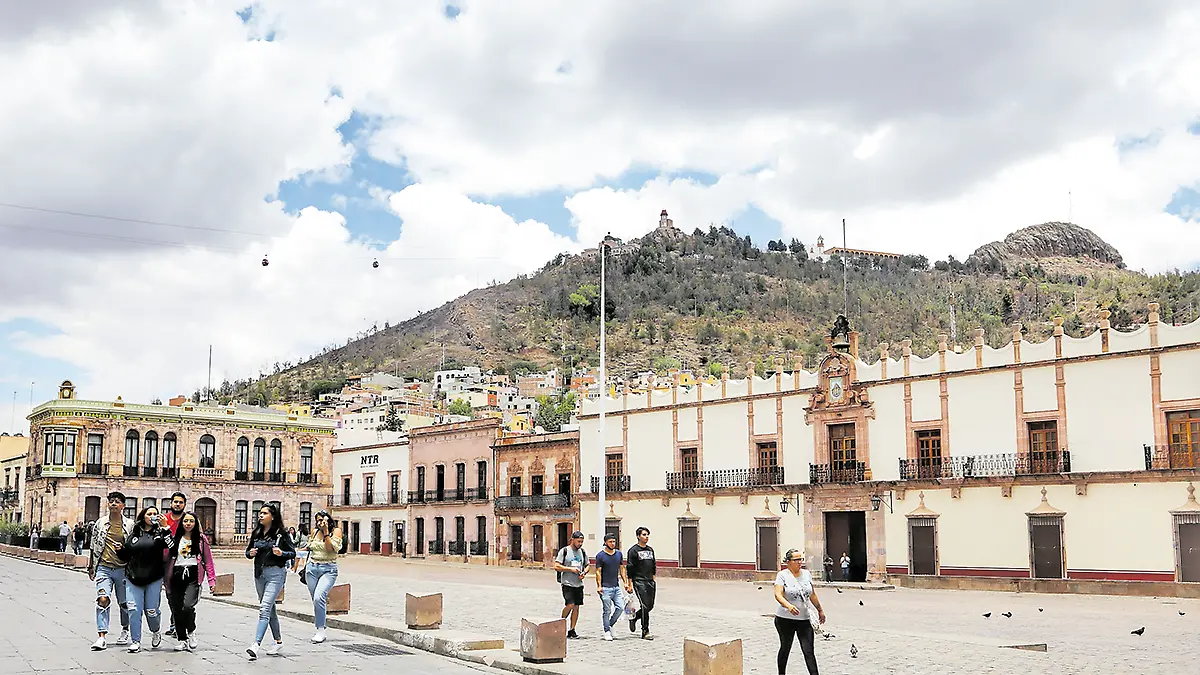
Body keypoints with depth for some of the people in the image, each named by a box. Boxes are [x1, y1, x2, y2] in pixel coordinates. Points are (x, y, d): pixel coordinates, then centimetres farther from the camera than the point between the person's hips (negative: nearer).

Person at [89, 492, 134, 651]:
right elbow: (93, 546, 15)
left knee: (124, 603, 10)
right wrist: (90, 567, 14)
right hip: (104, 567, 0)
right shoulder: (100, 523, 7)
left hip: (123, 568, 0)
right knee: (103, 599, -17)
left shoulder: (130, 524, 3)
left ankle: (125, 631, 34)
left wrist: (124, 548, -11)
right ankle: (102, 638, -18)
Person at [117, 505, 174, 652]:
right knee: (134, 610, -6)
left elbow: (172, 546, -18)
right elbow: (126, 556, 19)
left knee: (151, 611, 1)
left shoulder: (160, 532, 2)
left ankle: (156, 632, 30)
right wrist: (120, 550, -2)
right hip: (133, 578, 2)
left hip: (154, 579, -2)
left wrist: (164, 527, -22)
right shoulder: (134, 533, 10)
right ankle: (135, 641, 4)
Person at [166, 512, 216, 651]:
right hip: (177, 576, 3)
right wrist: (167, 582, 6)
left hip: (193, 576, -3)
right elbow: (168, 558, 13)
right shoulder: (176, 538, 12)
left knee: (187, 606, -20)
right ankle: (181, 640, 17)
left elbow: (208, 561, 7)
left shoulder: (201, 539, 7)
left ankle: (191, 632, 5)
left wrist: (212, 581, 1)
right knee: (177, 609, 3)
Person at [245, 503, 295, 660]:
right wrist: (250, 553, -4)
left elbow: (293, 553, -3)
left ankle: (256, 644, -26)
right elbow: (248, 551, 19)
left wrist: (281, 553, -22)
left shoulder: (281, 533, -6)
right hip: (259, 573, 7)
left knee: (265, 608, -17)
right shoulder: (257, 533, 10)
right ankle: (278, 642, 27)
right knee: (270, 609, 15)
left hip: (275, 573, -7)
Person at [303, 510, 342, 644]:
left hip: (328, 569, -5)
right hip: (312, 569, 5)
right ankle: (319, 628, 21)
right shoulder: (315, 532, 12)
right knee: (316, 600, 7)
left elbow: (332, 549, -14)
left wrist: (326, 532, -17)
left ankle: (321, 631, -16)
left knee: (319, 598, -22)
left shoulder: (336, 531, -2)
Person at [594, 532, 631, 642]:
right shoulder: (600, 555, -5)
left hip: (616, 587, 5)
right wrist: (599, 586, -14)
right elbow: (598, 572, -6)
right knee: (607, 611, -2)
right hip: (605, 588, -5)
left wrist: (625, 582, 10)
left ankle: (610, 625, 17)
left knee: (620, 607, -3)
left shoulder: (619, 554, 10)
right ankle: (607, 632, 8)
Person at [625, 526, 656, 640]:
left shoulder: (650, 550, 15)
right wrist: (630, 584, -11)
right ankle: (645, 632, -4)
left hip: (650, 581, 7)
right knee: (645, 606, -11)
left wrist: (653, 579, 15)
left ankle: (633, 618, 30)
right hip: (639, 581, -7)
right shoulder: (633, 550, -5)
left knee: (650, 606, 7)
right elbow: (629, 568, -7)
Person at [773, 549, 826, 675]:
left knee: (809, 652, -4)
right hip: (785, 619, -3)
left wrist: (820, 610, 24)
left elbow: (813, 595, 19)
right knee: (785, 649, 13)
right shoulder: (782, 575, -9)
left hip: (805, 619, 3)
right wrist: (788, 606, -40)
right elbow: (778, 594, -23)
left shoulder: (806, 574, 7)